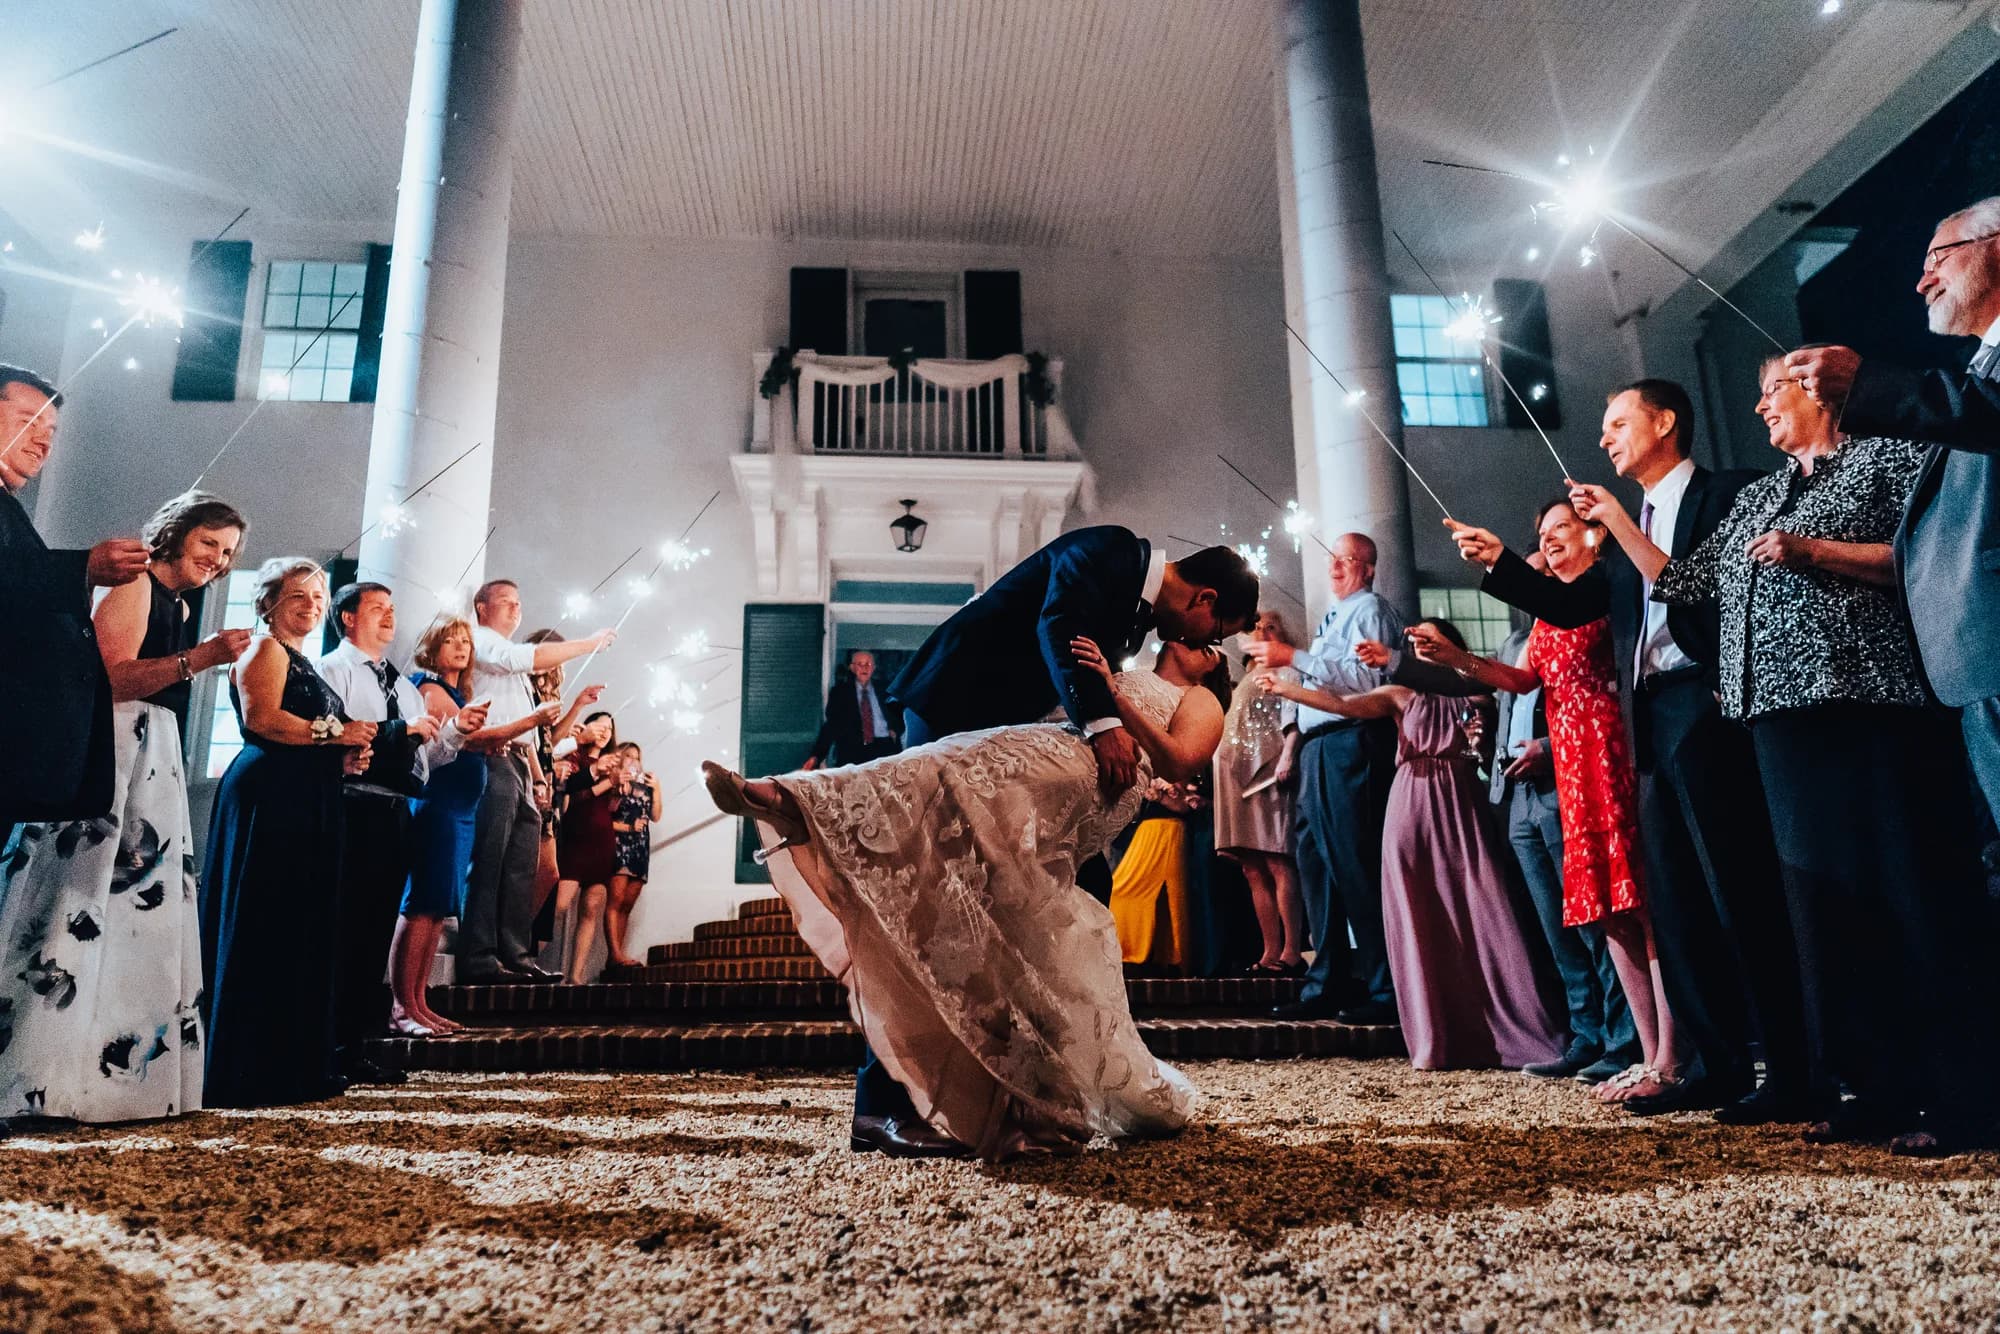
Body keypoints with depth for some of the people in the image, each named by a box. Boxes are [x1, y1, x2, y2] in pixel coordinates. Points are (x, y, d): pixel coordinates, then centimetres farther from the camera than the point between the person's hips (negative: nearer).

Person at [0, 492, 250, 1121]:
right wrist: (199, 659, -23)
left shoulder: (180, 606, 22)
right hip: (108, 750, -9)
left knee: (144, 908, 6)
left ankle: (117, 1070, 9)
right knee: (79, 904, -12)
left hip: (152, 759, 10)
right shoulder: (134, 584, -4)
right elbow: (111, 676, -17)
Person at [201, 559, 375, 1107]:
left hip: (303, 805, 10)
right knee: (265, 933, -8)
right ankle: (249, 1075, -4)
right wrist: (335, 733, -12)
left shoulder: (301, 660, 24)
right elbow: (260, 718, -19)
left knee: (301, 933, 9)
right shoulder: (266, 649, -4)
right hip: (269, 799, -10)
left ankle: (296, 1066, 14)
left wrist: (343, 759, 11)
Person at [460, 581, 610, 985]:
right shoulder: (480, 640, 3)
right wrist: (590, 643, -12)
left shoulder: (513, 665, 30)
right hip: (492, 762, -9)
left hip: (518, 766, 9)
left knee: (521, 868, 4)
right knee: (488, 863, -12)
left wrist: (538, 777, 20)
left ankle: (516, 956, 4)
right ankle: (478, 960, -13)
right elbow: (531, 657, -17)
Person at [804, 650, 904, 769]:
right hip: (852, 749, -1)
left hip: (884, 746, 1)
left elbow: (900, 713, 27)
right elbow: (831, 726, 5)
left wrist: (895, 730, 6)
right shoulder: (839, 691, 12)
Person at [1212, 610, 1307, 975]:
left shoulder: (1287, 672, 9)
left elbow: (1293, 719, -6)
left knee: (1277, 863, -14)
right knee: (1253, 871, 1)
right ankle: (1271, 952, 1)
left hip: (1268, 771, -7)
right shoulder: (1245, 681, 29)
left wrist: (1287, 756, -21)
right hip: (1239, 775, 7)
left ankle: (1292, 952, -16)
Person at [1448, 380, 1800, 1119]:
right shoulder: (1633, 527, 22)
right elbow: (1571, 606, 15)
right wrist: (1500, 561, 4)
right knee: (1676, 906, 8)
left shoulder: (1728, 495, 1)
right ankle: (1720, 1063, 15)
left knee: (1744, 895, -6)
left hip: (1708, 714, -8)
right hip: (1653, 727, 8)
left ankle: (1793, 1065, 3)